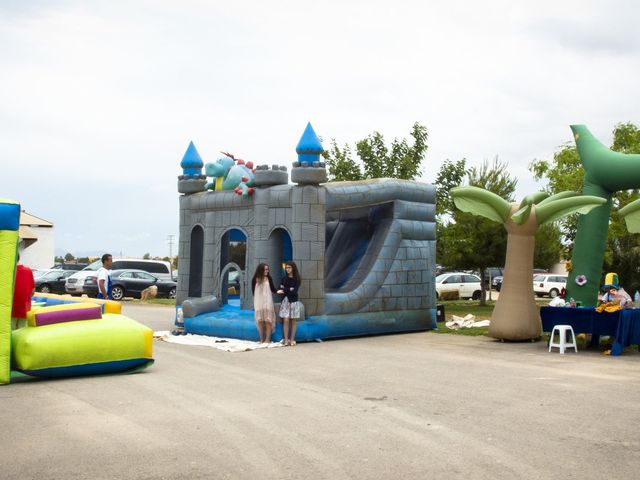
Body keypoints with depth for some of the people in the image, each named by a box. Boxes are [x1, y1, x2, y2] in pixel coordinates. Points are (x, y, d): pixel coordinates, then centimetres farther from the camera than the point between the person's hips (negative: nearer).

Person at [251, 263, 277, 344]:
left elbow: (272, 289, 5)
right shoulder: (255, 279, -1)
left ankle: (268, 339, 1)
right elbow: (253, 291, 6)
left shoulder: (268, 278, 0)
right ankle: (262, 339, 10)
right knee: (260, 321, 2)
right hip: (258, 302, 0)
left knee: (268, 320, -4)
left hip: (268, 302, 0)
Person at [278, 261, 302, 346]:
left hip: (294, 301, -1)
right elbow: (280, 289, 3)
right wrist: (289, 290, -11)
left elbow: (294, 291, -11)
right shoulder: (284, 278, 7)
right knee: (286, 320, -8)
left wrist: (284, 290, -11)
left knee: (293, 321, 1)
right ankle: (286, 339, -6)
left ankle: (292, 340, 5)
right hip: (285, 300, 1)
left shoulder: (297, 279, -1)